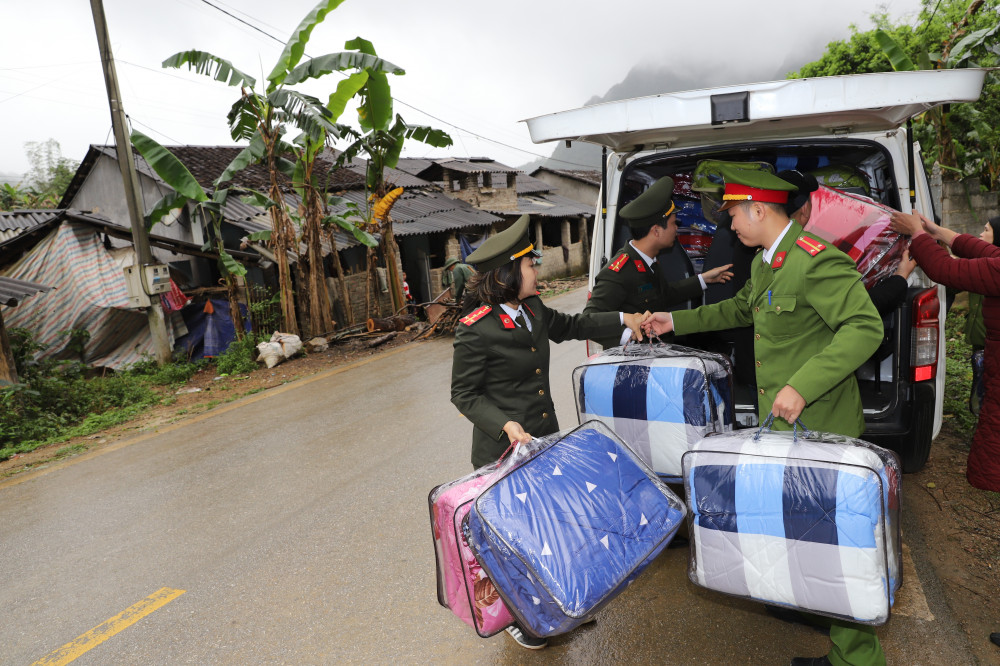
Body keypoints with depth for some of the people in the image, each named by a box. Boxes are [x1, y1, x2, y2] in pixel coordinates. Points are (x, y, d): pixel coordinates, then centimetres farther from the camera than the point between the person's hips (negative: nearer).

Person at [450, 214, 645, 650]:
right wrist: (506, 424, -27)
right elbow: (464, 394, -14)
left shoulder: (533, 310, 1)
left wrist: (622, 319, 19)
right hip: (504, 450, -7)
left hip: (546, 439, 7)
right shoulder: (475, 331, -21)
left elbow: (570, 326, 19)